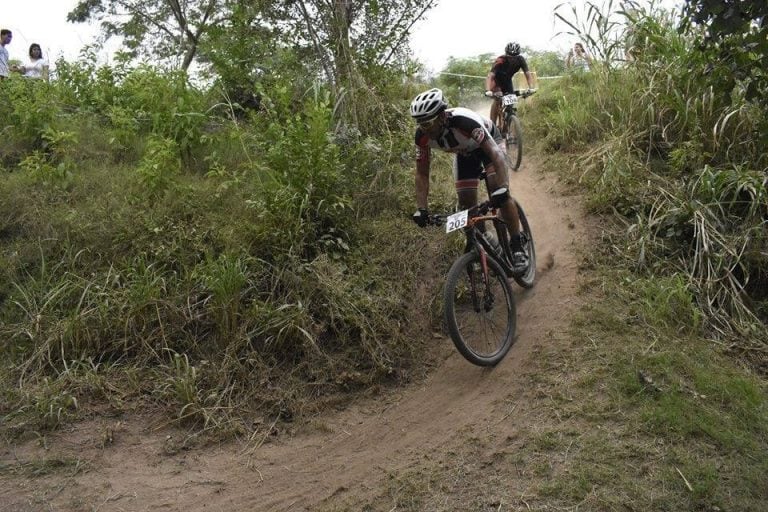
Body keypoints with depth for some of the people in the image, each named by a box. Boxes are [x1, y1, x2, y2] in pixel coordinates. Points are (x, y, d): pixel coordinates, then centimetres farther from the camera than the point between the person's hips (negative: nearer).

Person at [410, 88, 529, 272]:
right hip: (465, 152, 5)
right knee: (466, 202, -6)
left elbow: (496, 154, -46)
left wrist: (502, 188, -58)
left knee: (500, 194, -22)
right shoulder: (422, 136, -28)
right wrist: (421, 209, -28)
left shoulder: (464, 121, -43)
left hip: (489, 143, -5)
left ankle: (518, 248, -10)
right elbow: (422, 174, -18)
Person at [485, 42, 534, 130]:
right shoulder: (500, 61, -35)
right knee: (498, 100, -27)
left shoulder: (520, 60, -23)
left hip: (507, 80, 5)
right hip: (496, 80, -5)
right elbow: (490, 75, -44)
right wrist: (488, 91, -60)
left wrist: (530, 87, -38)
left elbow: (527, 73, -22)